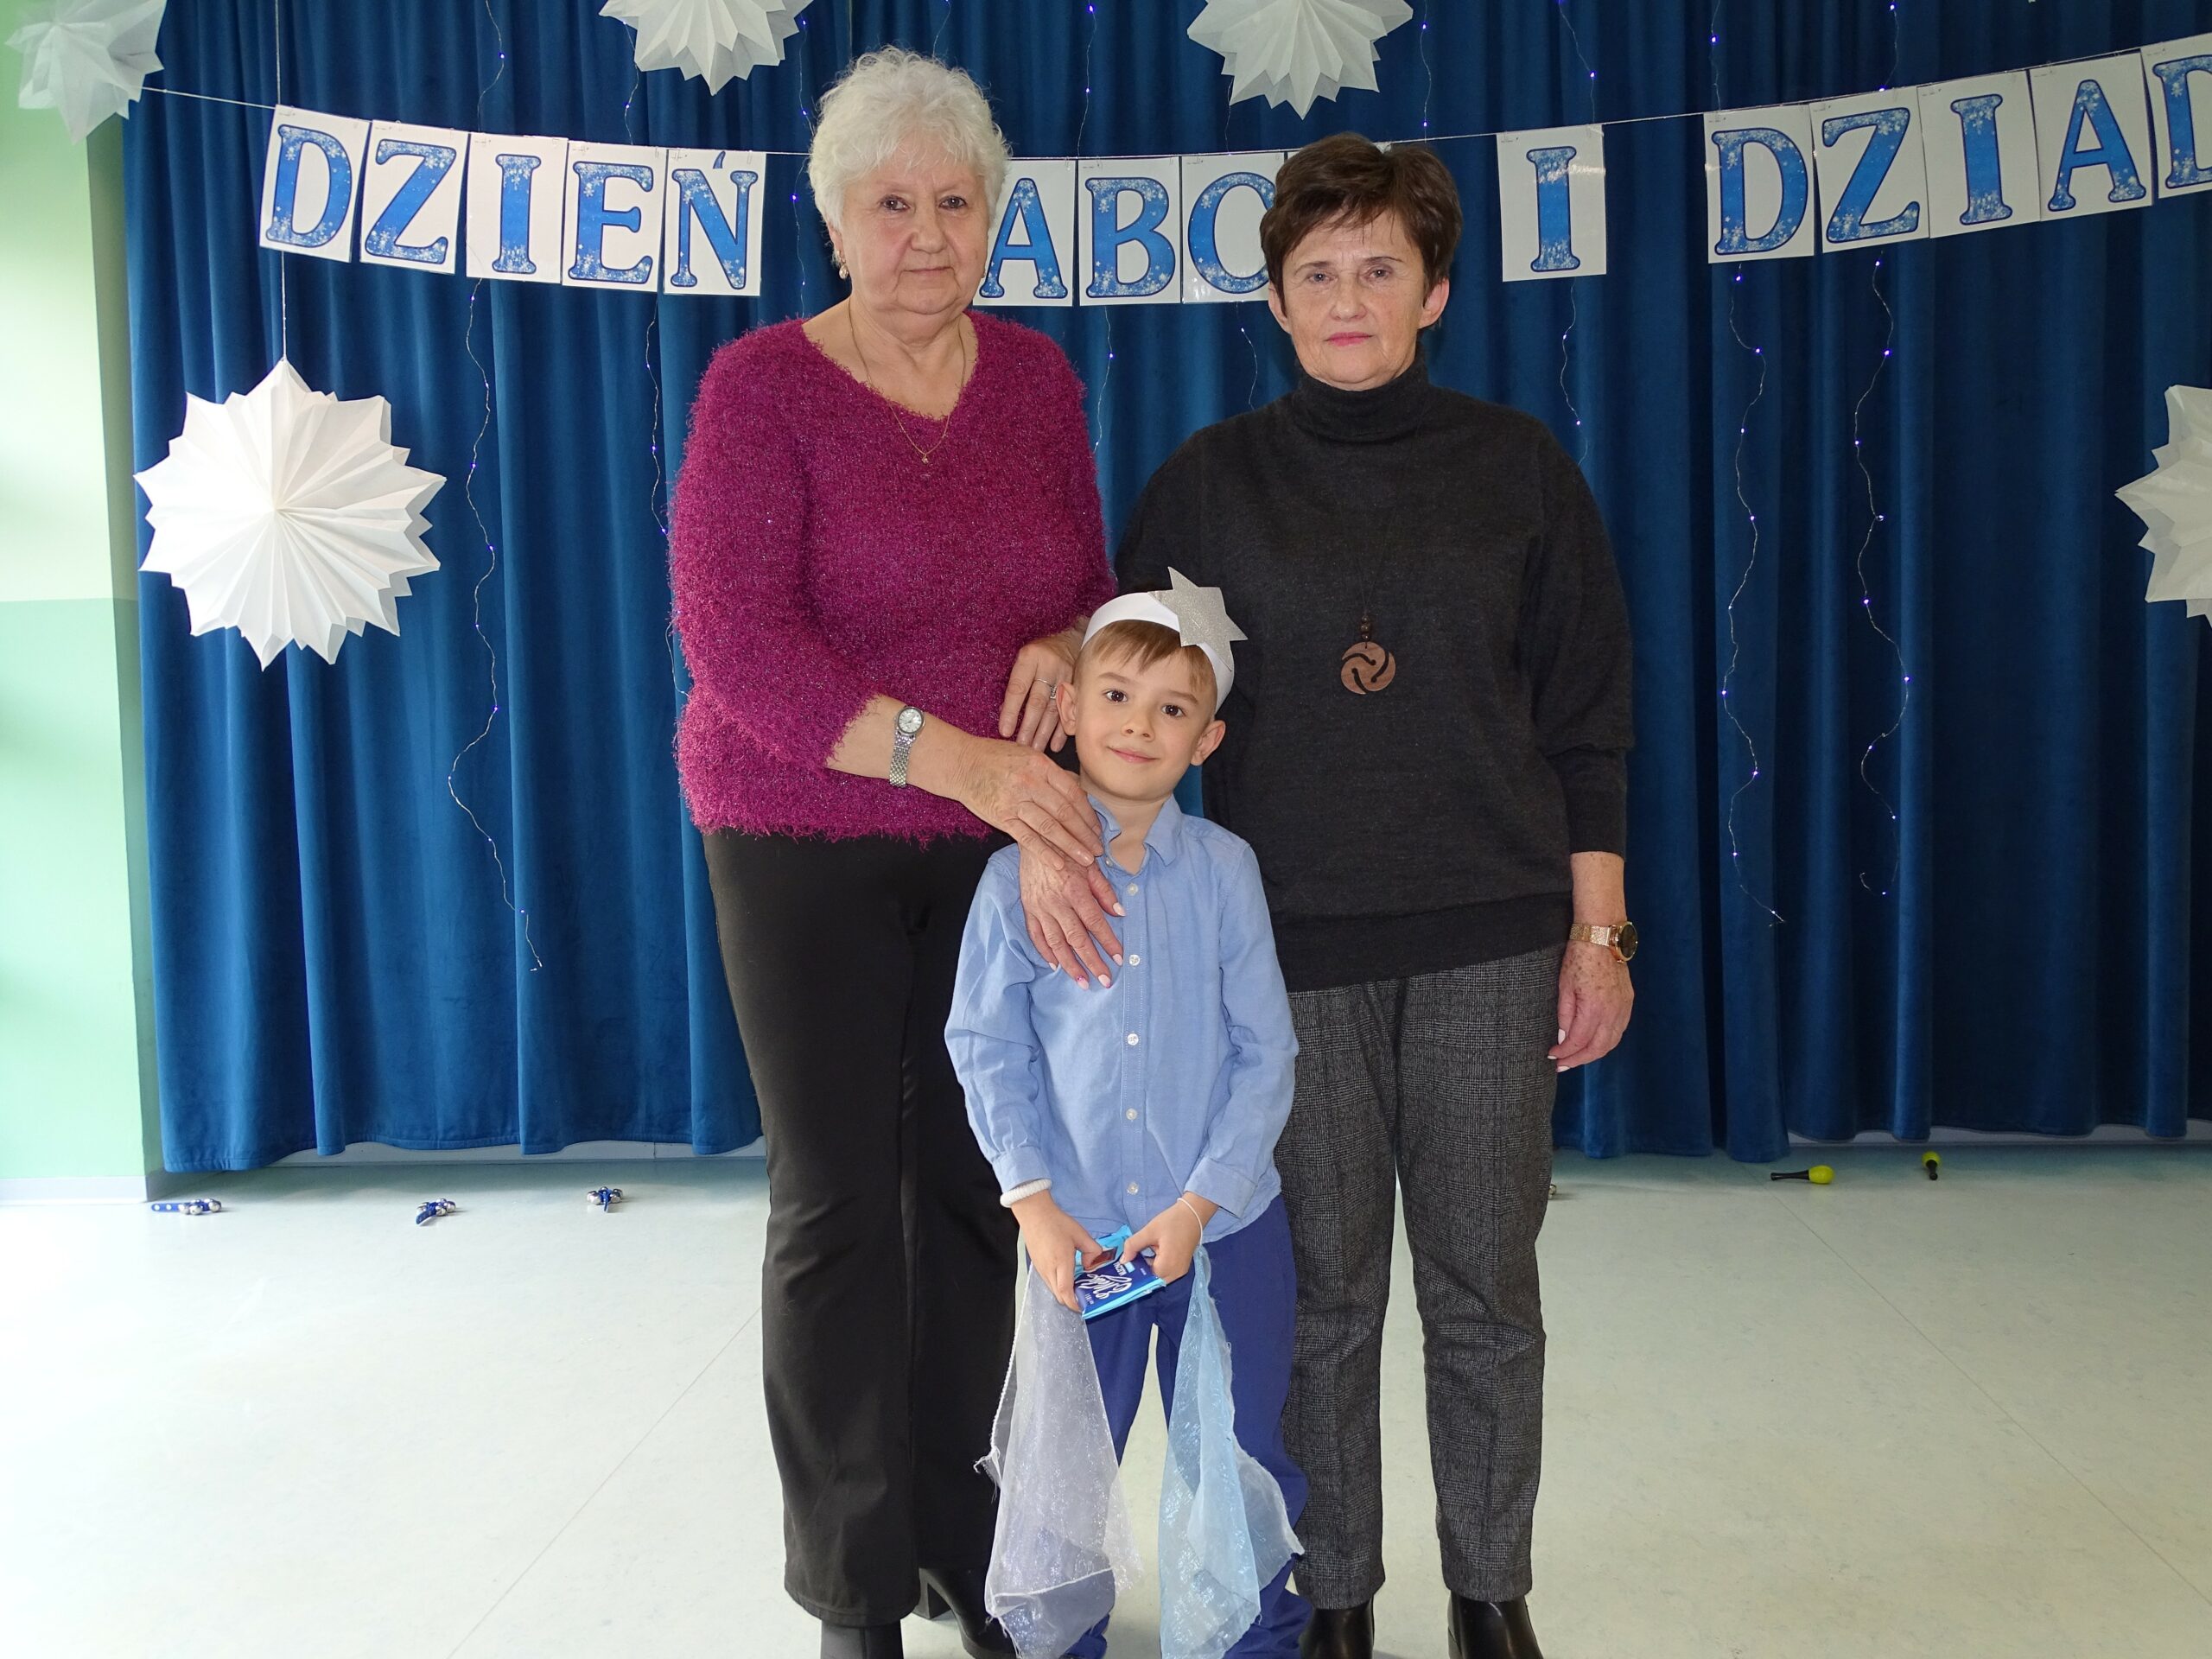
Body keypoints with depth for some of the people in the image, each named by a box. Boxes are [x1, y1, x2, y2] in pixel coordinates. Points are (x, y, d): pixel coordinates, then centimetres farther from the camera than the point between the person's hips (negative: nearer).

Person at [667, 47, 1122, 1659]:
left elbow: (1091, 586, 12)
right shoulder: (763, 385, -7)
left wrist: (1058, 650, -13)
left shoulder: (1036, 378, 6)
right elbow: (733, 639, -17)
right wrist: (949, 753, -27)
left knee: (978, 1184, 10)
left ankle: (954, 1520, 32)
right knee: (837, 1200, 3)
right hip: (808, 846, -4)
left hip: (1002, 840, 4)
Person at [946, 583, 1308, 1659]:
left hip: (1226, 1227, 0)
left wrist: (1198, 1205, -11)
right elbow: (985, 1050, -1)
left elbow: (1265, 1052, -4)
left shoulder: (1223, 869, -5)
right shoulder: (1018, 875, -5)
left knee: (1240, 1460, 14)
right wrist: (1033, 1202, -9)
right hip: (1078, 1233, 0)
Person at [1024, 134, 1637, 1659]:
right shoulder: (1212, 480, 3)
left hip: (1490, 934, 1)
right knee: (1325, 1289, 10)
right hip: (1292, 939, 0)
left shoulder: (1518, 467, 3)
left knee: (1485, 1288, 10)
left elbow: (1584, 718, 4)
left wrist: (1599, 928, 1)